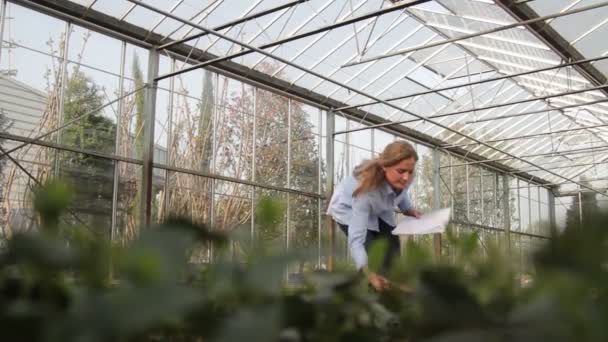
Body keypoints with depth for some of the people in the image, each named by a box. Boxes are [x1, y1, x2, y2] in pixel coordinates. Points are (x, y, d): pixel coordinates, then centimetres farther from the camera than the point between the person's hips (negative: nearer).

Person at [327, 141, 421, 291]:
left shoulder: (401, 180, -29)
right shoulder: (367, 189, -46)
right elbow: (356, 238, -50)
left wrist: (410, 210, -17)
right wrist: (369, 273, -63)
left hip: (378, 210, 6)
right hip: (348, 210, -5)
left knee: (393, 248, -7)